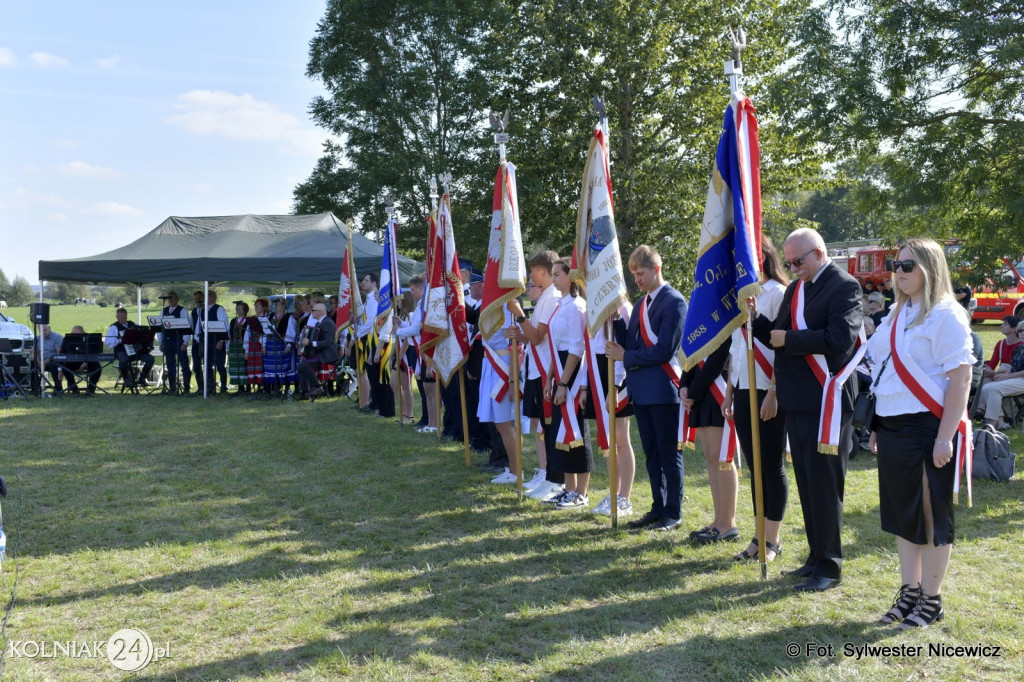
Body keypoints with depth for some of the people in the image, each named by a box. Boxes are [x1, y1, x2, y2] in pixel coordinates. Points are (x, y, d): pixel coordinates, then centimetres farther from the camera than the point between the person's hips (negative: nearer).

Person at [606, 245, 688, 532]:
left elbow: (664, 350, -18)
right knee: (651, 453, 14)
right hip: (640, 389, 8)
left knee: (669, 453, 2)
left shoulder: (674, 302, -12)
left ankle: (673, 513, 12)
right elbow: (629, 342, 12)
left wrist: (626, 357, -12)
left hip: (663, 389, -8)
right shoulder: (641, 303, 15)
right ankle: (658, 508, 24)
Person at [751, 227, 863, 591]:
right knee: (807, 483, 15)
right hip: (797, 401, 8)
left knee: (824, 485, -2)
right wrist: (757, 319, -1)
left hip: (826, 402, -8)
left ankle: (829, 567, 8)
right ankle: (816, 557, 27)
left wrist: (789, 339, -15)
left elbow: (840, 338, -22)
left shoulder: (844, 286, -9)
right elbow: (778, 337, 16)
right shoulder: (795, 288, 16)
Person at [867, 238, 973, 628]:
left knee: (931, 515, 4)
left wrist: (945, 437, -20)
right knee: (902, 514, 14)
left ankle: (932, 600, 16)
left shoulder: (945, 315, -11)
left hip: (927, 429, -8)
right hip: (892, 428, 8)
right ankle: (909, 591, 26)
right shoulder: (897, 315, 13)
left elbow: (960, 379, -16)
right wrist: (877, 427, 14)